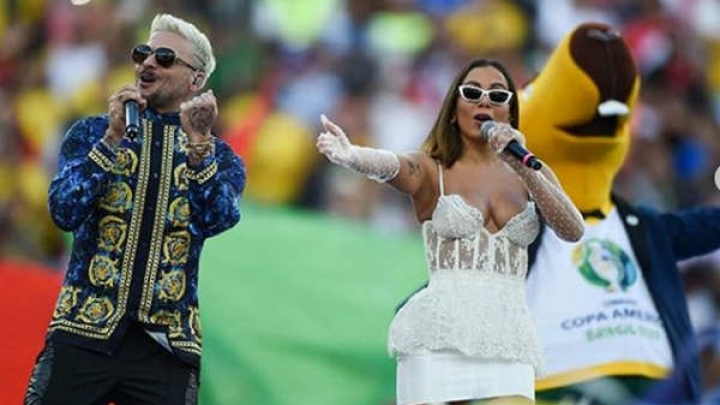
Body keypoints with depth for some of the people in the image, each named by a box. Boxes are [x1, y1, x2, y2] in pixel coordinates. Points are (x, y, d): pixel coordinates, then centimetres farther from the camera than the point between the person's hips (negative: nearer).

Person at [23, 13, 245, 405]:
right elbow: (64, 212, -6)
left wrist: (199, 143, -22)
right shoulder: (92, 133, 8)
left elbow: (217, 219, -11)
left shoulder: (219, 157, 8)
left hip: (166, 342, 0)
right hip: (85, 332, 0)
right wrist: (112, 138, -14)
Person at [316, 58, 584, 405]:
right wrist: (353, 156, -43)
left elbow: (572, 231, -1)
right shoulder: (432, 170, 4)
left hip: (508, 343, 3)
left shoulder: (531, 173, 14)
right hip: (439, 340, -3)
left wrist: (524, 168, -13)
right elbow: (391, 166, -19)